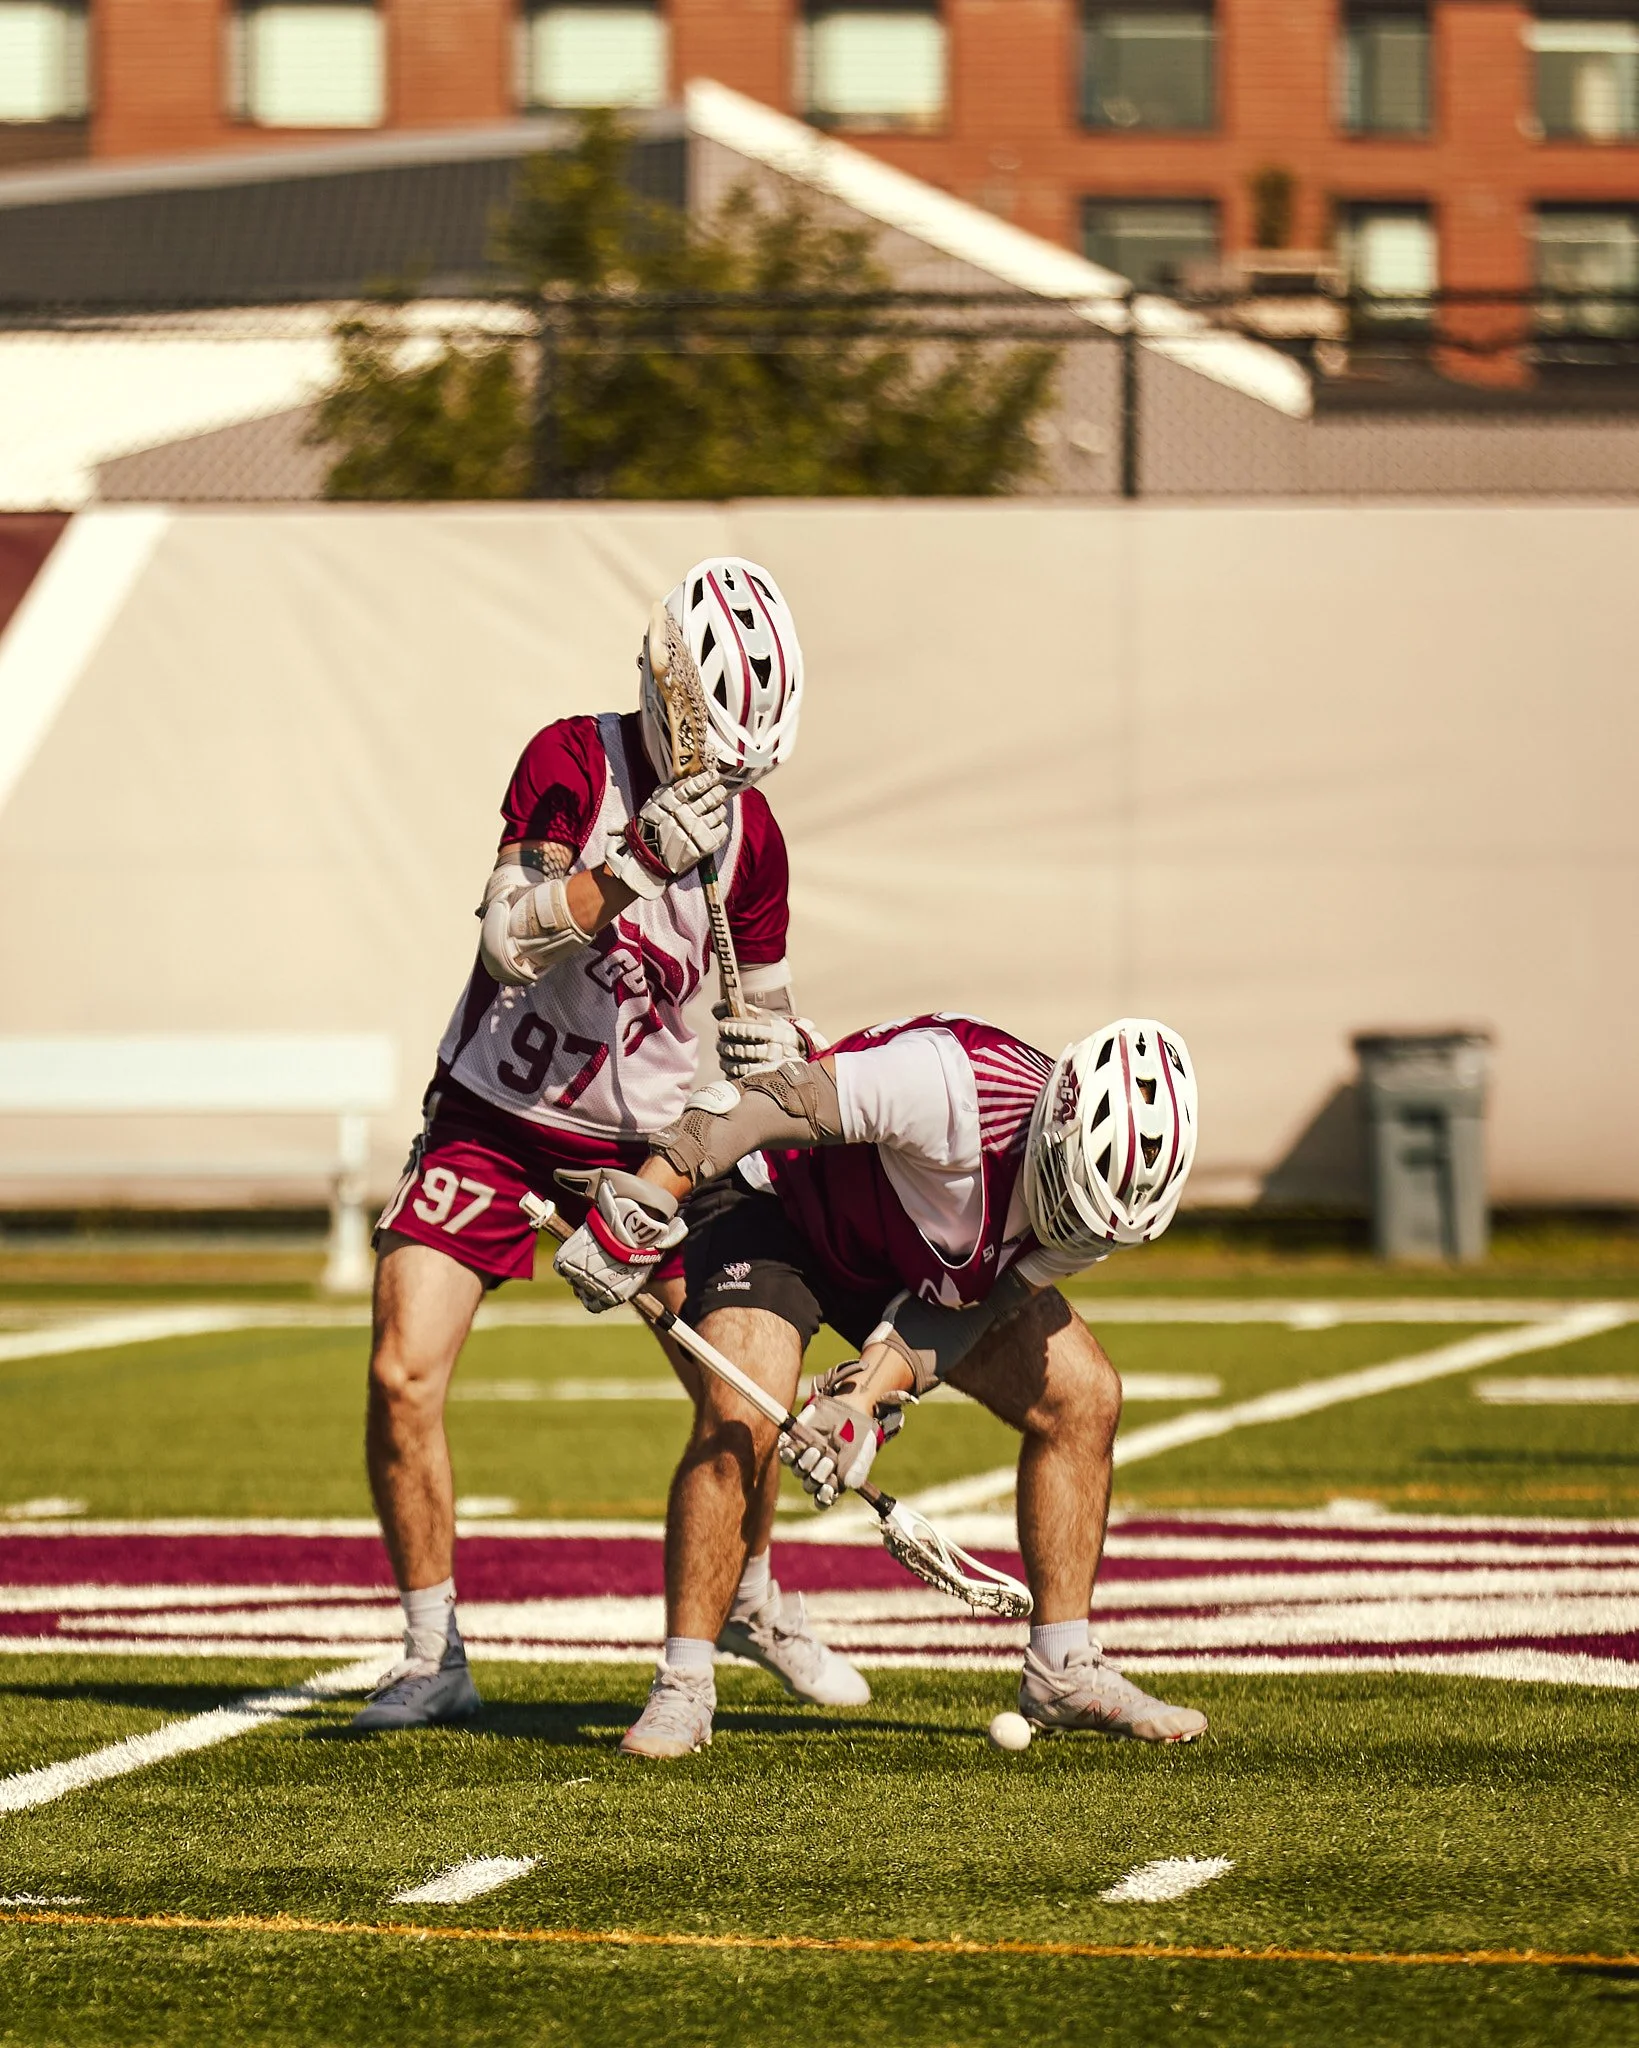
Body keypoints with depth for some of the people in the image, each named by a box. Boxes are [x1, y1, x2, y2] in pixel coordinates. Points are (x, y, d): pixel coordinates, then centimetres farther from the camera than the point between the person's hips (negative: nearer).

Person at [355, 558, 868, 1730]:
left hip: (643, 1140, 3)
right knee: (402, 1380, -14)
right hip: (496, 1123, -3)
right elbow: (512, 940, -27)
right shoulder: (572, 765, -15)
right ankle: (434, 1658, 1)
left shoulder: (750, 831, -3)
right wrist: (638, 860, -38)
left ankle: (751, 1602, 28)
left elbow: (762, 1024, 7)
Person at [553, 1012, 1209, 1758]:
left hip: (909, 1261, 6)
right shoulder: (960, 1087, -40)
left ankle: (1062, 1671, 9)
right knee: (739, 1422, -29)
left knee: (1083, 1397, -4)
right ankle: (681, 1689, -15)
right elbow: (758, 1105, -37)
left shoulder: (1108, 1193, -19)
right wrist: (637, 1214, -41)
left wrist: (868, 1398, -28)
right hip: (779, 1203, -6)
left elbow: (963, 1303, -13)